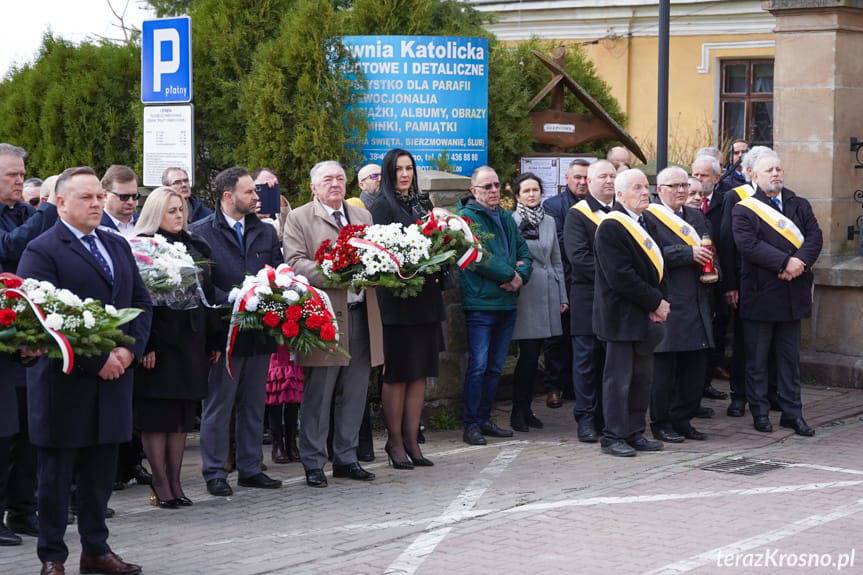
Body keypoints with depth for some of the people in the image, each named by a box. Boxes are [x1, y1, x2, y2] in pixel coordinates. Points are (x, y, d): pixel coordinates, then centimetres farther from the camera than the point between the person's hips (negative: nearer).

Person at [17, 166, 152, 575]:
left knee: (100, 472, 12)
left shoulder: (118, 247, 15)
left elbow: (141, 302, 14)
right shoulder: (41, 251, -9)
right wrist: (96, 360, -18)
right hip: (64, 382, -6)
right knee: (56, 475, 4)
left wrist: (130, 349, -4)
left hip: (113, 377, 6)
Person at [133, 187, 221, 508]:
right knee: (157, 416, -2)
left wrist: (213, 340, 12)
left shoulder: (195, 246, 14)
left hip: (191, 340, 6)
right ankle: (161, 485, 2)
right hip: (158, 343, -6)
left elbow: (207, 295, 16)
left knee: (182, 416, 8)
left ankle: (175, 482, 14)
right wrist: (146, 345, -19)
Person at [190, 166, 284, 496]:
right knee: (218, 404, 1)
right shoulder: (200, 233, -4)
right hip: (224, 330, -5)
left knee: (254, 404, 11)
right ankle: (214, 472, 7)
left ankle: (250, 468, 19)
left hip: (260, 330, 5)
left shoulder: (266, 233, 13)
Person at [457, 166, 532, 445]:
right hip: (480, 303, -8)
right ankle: (471, 425, -2)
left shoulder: (506, 218, 16)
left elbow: (524, 253, 14)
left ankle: (484, 419, 21)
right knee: (478, 366, -7)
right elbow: (479, 257, -18)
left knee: (495, 367, 13)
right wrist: (510, 274, -12)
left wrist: (520, 276, -6)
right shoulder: (467, 217, -8)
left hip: (507, 304, 8)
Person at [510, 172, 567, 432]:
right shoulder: (511, 222, -4)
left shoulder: (549, 222, 14)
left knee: (535, 355, 7)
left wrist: (563, 296, 16)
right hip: (525, 293, -5)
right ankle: (518, 412, 1)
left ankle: (526, 409, 15)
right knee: (528, 354, -8)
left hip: (547, 294, 5)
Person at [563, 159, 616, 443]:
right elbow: (577, 256, -13)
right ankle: (586, 419, 3)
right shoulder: (578, 214, -2)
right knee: (587, 358, -1)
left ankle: (606, 416, 14)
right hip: (588, 299, -5)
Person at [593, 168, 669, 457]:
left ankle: (635, 433, 20)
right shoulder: (611, 227, -14)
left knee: (642, 377, 12)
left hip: (645, 315, 9)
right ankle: (613, 437, 5)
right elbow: (621, 277, -20)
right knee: (618, 378, -2)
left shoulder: (643, 224, 14)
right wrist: (655, 302, -16)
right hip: (621, 316, -9)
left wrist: (658, 303, -1)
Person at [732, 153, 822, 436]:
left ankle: (792, 412, 15)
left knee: (790, 356, 9)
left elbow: (815, 237, 1)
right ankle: (760, 413, 12)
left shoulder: (800, 206, 12)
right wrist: (785, 262, -21)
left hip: (794, 293, 4)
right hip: (760, 293, -4)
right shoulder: (744, 209, -2)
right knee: (757, 358, 3)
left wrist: (800, 261, -18)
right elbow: (748, 245, -16)